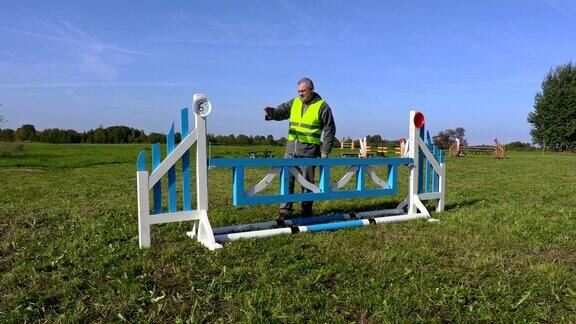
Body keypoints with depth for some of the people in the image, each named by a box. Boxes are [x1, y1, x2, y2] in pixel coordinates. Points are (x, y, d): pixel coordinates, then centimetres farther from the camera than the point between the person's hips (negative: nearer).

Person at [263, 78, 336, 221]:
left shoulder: (322, 106, -2)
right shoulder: (294, 103, 10)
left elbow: (330, 131, -1)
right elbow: (279, 112, 4)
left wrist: (325, 151, -6)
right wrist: (271, 112, -20)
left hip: (309, 150, -4)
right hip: (291, 148, 4)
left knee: (307, 181, 4)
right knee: (287, 179, 1)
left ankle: (307, 212, 17)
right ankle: (285, 211, 8)